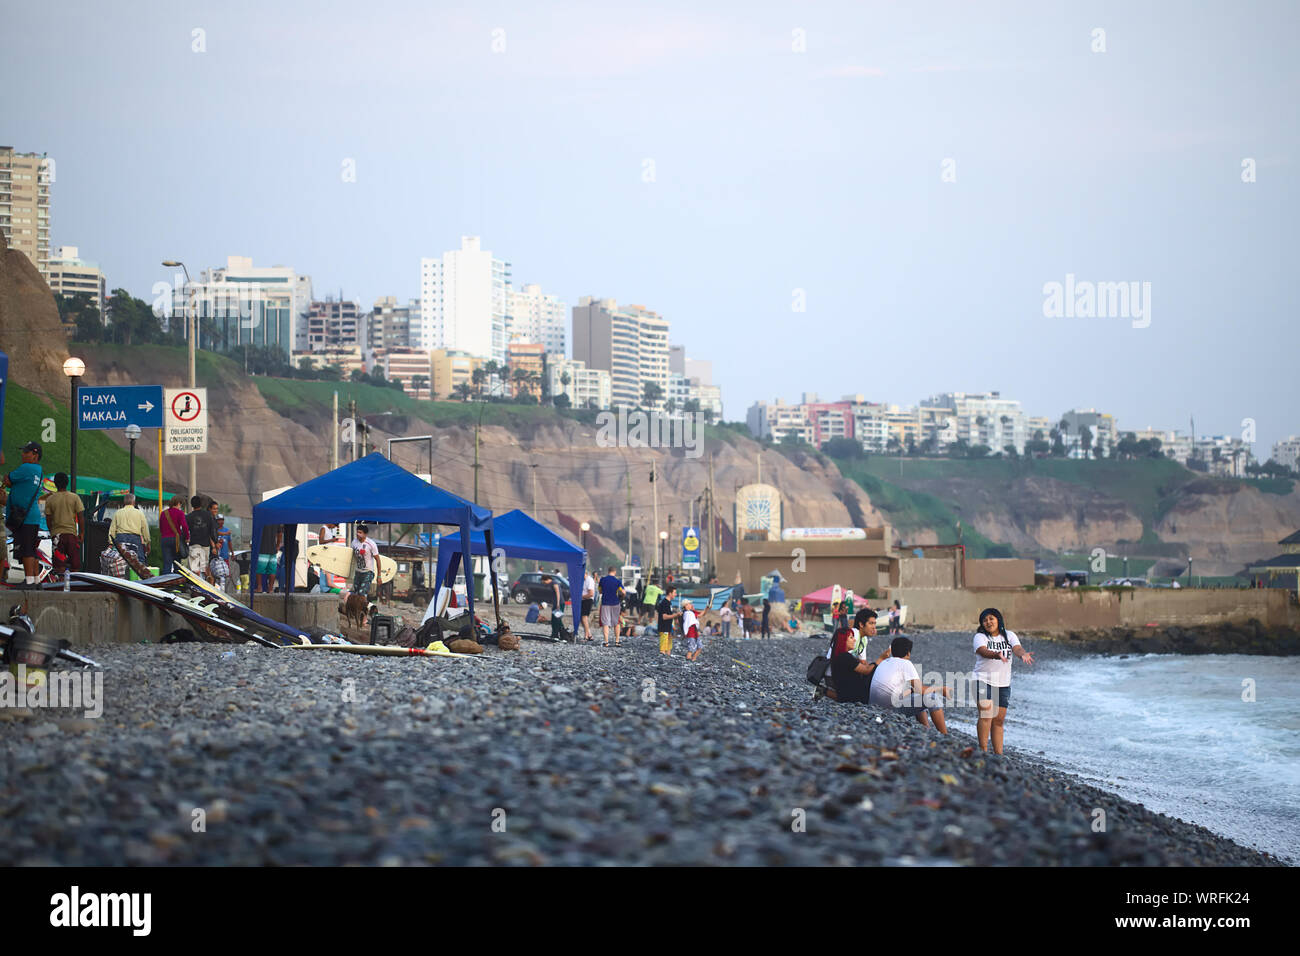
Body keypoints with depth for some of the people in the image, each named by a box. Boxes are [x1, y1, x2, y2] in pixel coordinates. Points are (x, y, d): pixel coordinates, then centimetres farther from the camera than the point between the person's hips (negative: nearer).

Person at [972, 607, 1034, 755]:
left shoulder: (1009, 636, 6)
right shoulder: (980, 637, -4)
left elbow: (1017, 648, -12)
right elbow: (983, 651, -24)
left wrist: (1023, 654, -37)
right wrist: (997, 655, -45)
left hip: (1003, 684, 4)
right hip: (983, 681, -4)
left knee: (998, 720, 6)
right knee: (986, 714, -19)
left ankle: (998, 754, 10)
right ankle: (983, 751, -19)